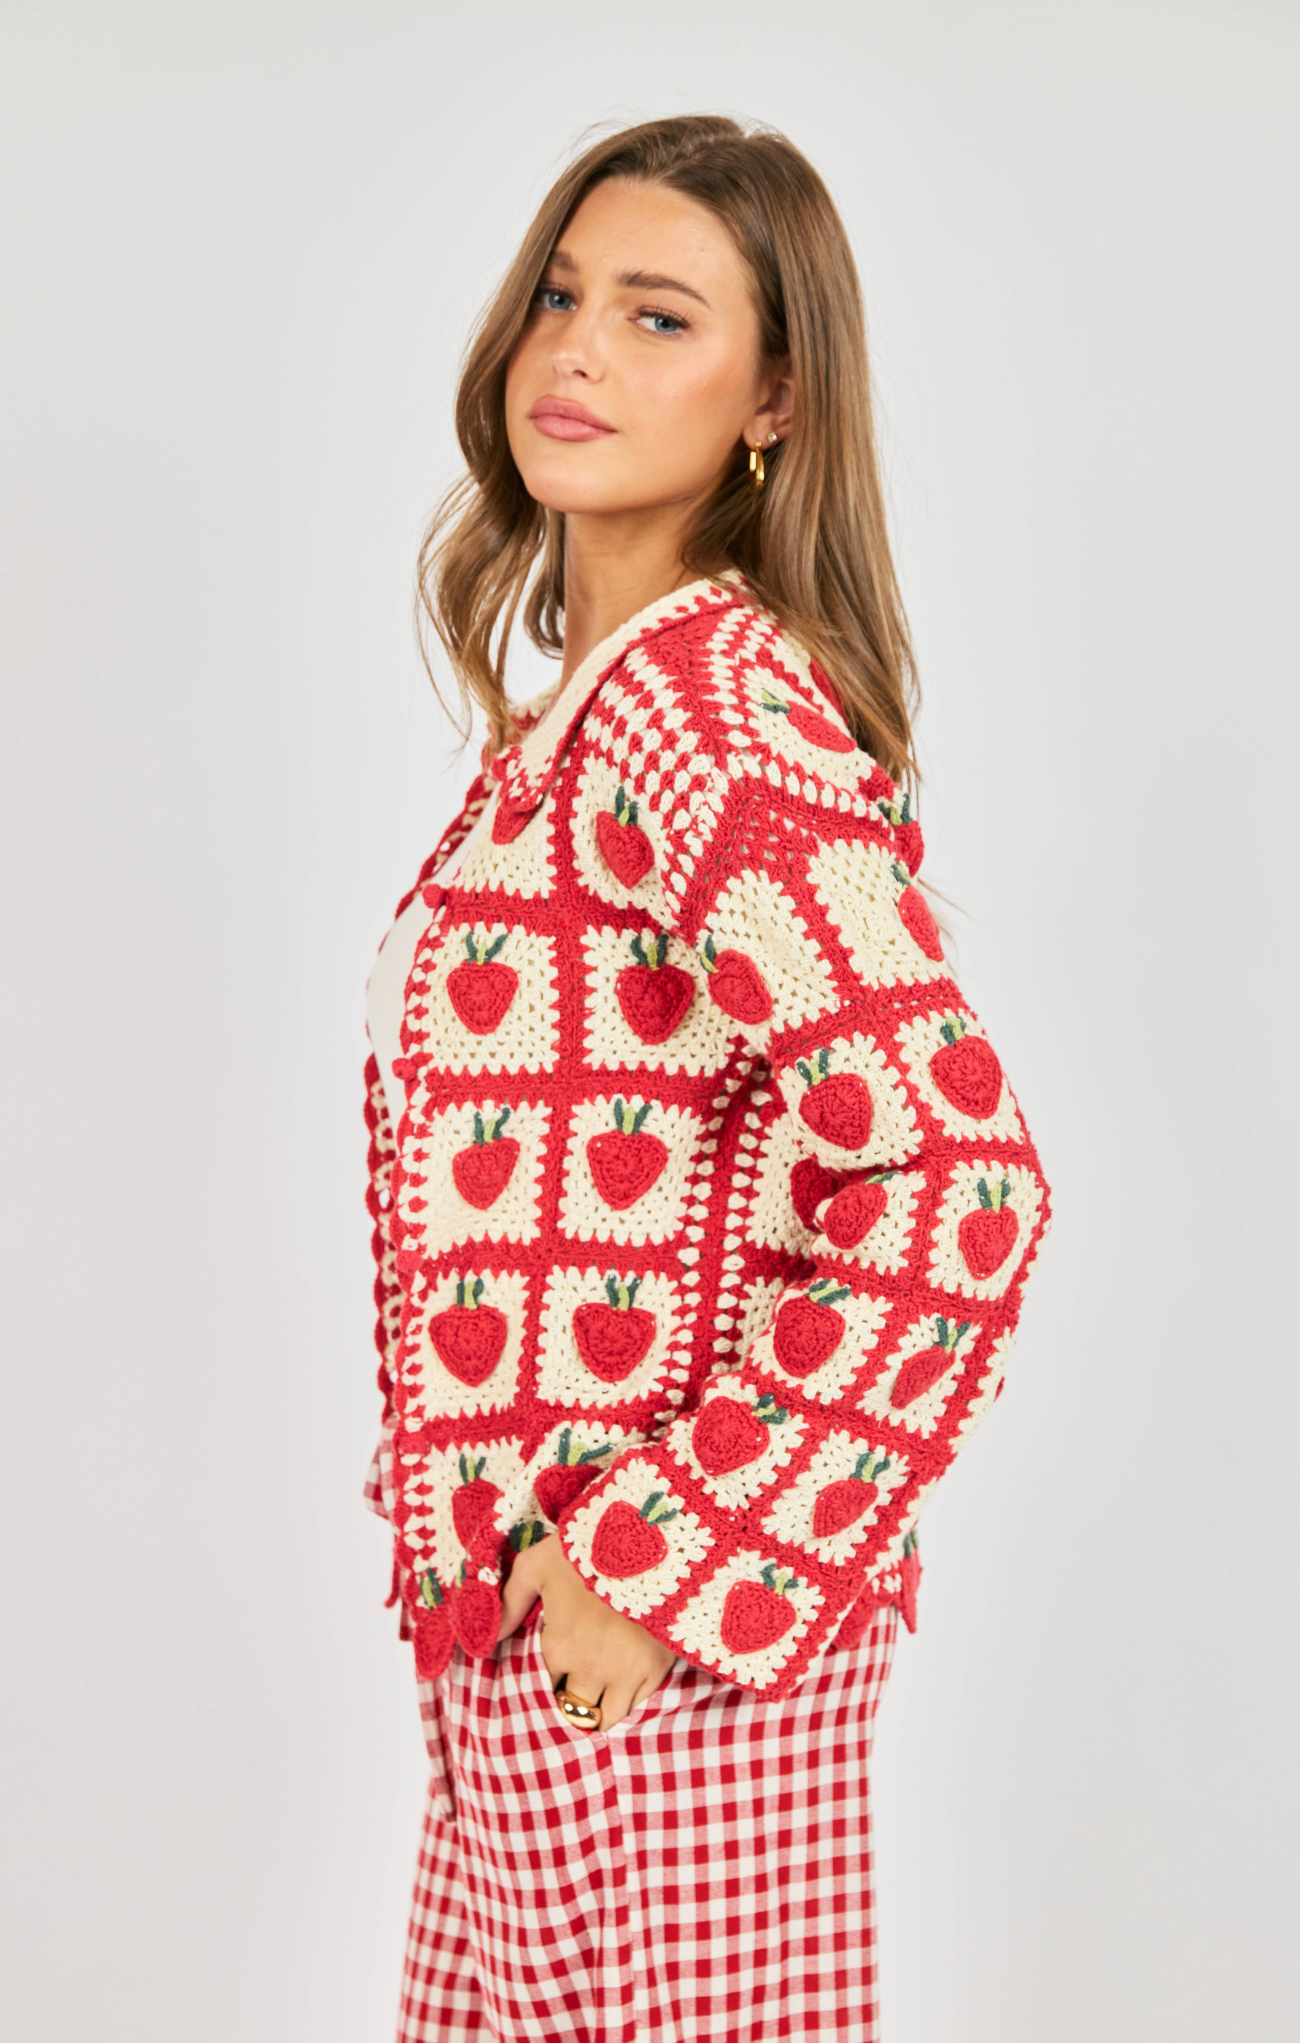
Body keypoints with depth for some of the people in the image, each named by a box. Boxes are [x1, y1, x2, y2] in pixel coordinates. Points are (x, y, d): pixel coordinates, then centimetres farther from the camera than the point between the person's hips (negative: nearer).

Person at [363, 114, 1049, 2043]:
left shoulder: (713, 699, -17)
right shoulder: (600, 695, 11)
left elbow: (960, 1182, -25)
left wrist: (679, 1557, -20)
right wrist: (487, 1552, 15)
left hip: (656, 1668, -9)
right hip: (529, 1624, 9)